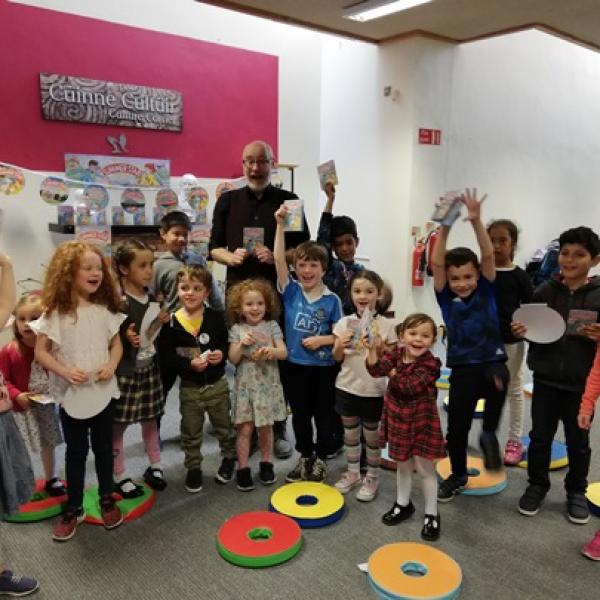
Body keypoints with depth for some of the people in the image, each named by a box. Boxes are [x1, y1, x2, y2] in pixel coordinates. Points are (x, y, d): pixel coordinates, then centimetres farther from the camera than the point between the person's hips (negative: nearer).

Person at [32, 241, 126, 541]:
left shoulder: (105, 309, -2)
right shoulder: (55, 312, -10)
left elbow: (116, 343, 7)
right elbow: (41, 351, -6)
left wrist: (111, 365, -12)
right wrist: (65, 372, -20)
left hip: (103, 390, 2)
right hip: (71, 394, -2)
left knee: (103, 448, 14)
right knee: (76, 452, 10)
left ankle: (107, 499, 32)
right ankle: (73, 508, 25)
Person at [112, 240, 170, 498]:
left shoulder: (151, 297, 5)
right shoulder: (118, 301, -18)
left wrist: (162, 321, -2)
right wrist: (125, 336, -33)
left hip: (149, 366, 7)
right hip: (125, 370, -7)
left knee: (150, 417, 17)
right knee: (118, 423, 6)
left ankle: (155, 466, 32)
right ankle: (119, 476, 20)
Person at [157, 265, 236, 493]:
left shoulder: (215, 317, -8)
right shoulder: (171, 322, -12)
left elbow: (227, 344, 3)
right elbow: (167, 356, -14)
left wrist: (222, 354, -18)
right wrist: (190, 364, -27)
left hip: (216, 383, 1)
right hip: (189, 387, 0)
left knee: (223, 427, 19)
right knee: (191, 433, 16)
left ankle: (229, 458, 42)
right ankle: (193, 468, 35)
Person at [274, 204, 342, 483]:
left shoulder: (332, 300, -7)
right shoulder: (291, 291, -5)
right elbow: (278, 259, -17)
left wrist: (322, 340, -21)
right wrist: (280, 224, -24)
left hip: (324, 368, -1)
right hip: (295, 366, 2)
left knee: (323, 416, 12)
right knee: (300, 416, 16)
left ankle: (320, 460, 31)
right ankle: (305, 458, 34)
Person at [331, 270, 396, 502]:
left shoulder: (386, 325, -9)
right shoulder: (344, 322, -3)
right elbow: (337, 358, 3)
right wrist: (339, 347, -18)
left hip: (374, 390, -2)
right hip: (347, 387, 2)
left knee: (372, 435, 12)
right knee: (350, 433, 16)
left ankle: (372, 477, 29)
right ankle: (352, 473, 35)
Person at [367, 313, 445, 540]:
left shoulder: (430, 364, -18)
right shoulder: (395, 353, -4)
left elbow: (408, 387, -30)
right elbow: (375, 369, -21)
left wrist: (393, 372, -21)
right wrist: (374, 349, -37)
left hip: (421, 422, -4)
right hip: (397, 420, 4)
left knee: (425, 468, 7)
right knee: (403, 465, 20)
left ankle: (431, 514, 24)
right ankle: (403, 504, 40)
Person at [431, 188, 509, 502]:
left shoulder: (486, 291, -1)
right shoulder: (446, 298, -1)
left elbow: (488, 255, -13)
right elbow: (436, 263, -13)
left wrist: (476, 221, -25)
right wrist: (445, 226, -23)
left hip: (491, 361, -1)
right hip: (461, 368, 2)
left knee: (498, 379, -38)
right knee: (456, 427, 8)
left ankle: (489, 434, -15)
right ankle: (458, 475, 34)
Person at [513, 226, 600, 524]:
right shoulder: (544, 291, -1)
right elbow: (528, 328, 9)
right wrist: (519, 331, -12)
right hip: (545, 379, 2)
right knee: (540, 437, 13)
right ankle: (537, 485, 32)